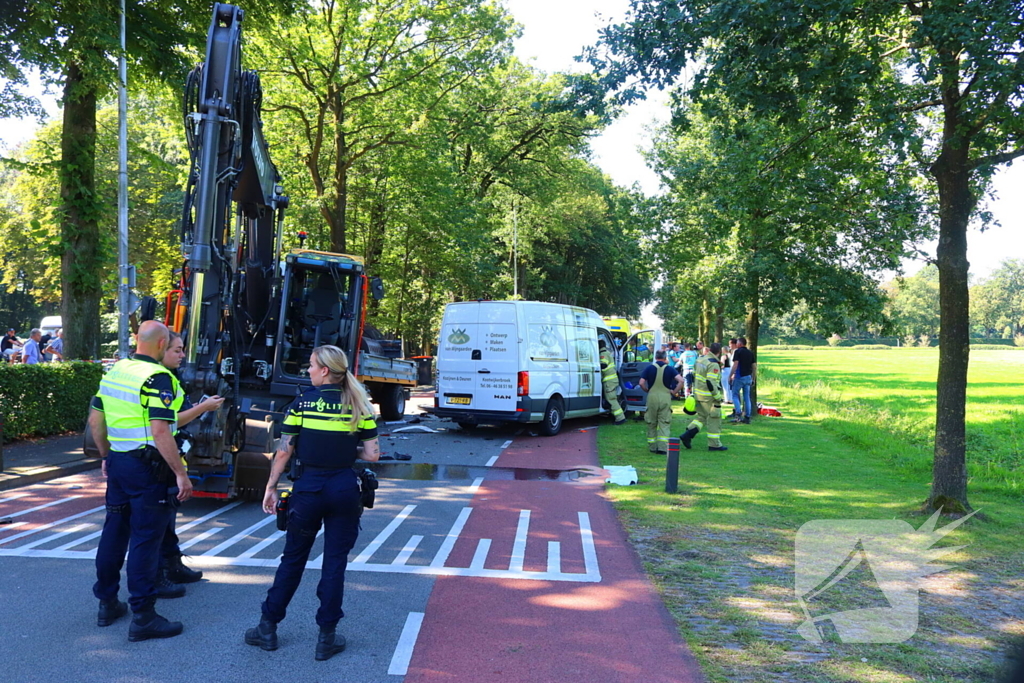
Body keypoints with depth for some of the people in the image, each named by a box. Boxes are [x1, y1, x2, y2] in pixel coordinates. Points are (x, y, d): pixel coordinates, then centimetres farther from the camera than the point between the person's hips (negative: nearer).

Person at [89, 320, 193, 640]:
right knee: (145, 539, -3)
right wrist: (181, 473, -19)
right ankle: (143, 617, 2)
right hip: (148, 467, -8)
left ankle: (107, 603, 29)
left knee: (114, 531, 17)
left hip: (118, 462, 8)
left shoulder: (114, 371, 8)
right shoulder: (157, 378, -17)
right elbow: (160, 432, -23)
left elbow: (95, 420, 14)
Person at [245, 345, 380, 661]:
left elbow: (283, 451, -5)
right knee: (335, 562, 8)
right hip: (344, 489, 1)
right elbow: (372, 455, -2)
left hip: (307, 487, 0)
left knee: (292, 560, 14)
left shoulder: (302, 403, -5)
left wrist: (271, 487, 4)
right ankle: (327, 638, 13)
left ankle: (268, 628, 25)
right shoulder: (359, 407, -1)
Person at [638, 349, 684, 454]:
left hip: (652, 397, 0)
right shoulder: (669, 369, 2)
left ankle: (652, 447, 16)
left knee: (651, 423, 11)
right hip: (665, 397, 0)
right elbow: (681, 380, -9)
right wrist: (674, 391, 1)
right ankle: (662, 447, -8)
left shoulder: (649, 368, 1)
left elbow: (641, 383, -6)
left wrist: (647, 390, 10)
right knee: (664, 423, 3)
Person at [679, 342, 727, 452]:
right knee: (714, 420, 3)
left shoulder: (700, 359, 8)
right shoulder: (713, 364, -19)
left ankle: (687, 435, 5)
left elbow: (694, 375, 16)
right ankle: (714, 444, 8)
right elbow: (711, 382, -24)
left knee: (701, 416, 18)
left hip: (698, 393, 8)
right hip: (709, 397, -8)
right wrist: (718, 397, -17)